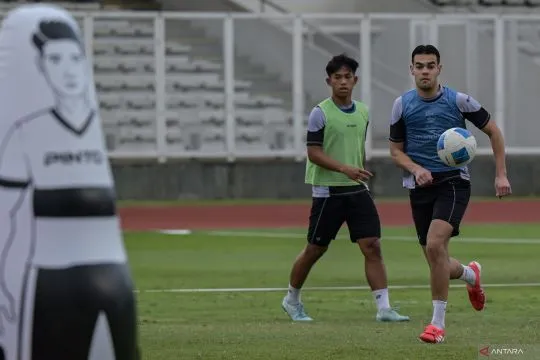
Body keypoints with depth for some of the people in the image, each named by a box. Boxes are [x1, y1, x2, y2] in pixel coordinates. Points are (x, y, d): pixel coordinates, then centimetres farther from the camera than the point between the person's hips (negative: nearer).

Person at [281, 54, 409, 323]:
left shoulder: (362, 112, 9)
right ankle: (292, 299, 27)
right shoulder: (320, 113, -9)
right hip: (328, 190, -5)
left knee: (372, 246, -8)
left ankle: (384, 308, -11)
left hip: (357, 190, 5)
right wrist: (344, 168, -24)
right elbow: (313, 152, -13)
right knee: (315, 249, 5)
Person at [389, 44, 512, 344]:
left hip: (454, 181, -3)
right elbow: (396, 150, 9)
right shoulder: (402, 105, 3)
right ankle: (471, 274, 43)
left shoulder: (458, 101, -3)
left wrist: (501, 174, 1)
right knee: (437, 263, 5)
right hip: (420, 186, 3)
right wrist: (416, 169, -12)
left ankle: (438, 323, -17)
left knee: (435, 244, -26)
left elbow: (493, 131, 8)